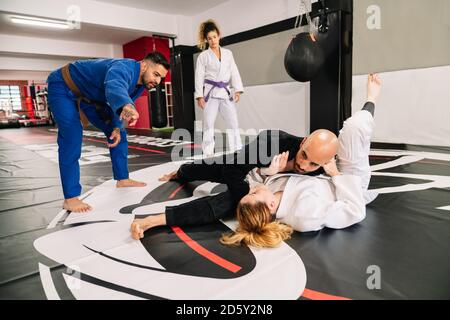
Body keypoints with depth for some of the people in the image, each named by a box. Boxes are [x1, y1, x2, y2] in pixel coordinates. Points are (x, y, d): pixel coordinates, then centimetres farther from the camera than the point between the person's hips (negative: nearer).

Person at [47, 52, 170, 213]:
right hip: (63, 88, -8)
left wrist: (117, 127, -13)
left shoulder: (141, 82, -8)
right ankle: (70, 198, -18)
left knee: (118, 134, 6)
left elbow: (122, 105, 3)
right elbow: (114, 87, -60)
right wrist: (127, 106, -81)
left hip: (90, 95, 9)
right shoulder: (124, 68, -36)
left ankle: (122, 179, 18)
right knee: (72, 138, -23)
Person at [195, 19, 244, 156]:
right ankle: (208, 153, 4)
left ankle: (238, 151, 10)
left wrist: (238, 90, -2)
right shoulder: (203, 56, 2)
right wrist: (200, 96, -10)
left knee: (233, 122, 2)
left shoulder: (228, 53, 12)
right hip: (211, 92, -3)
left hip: (226, 92, 3)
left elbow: (234, 72, 9)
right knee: (208, 123, -2)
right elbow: (199, 77, -2)